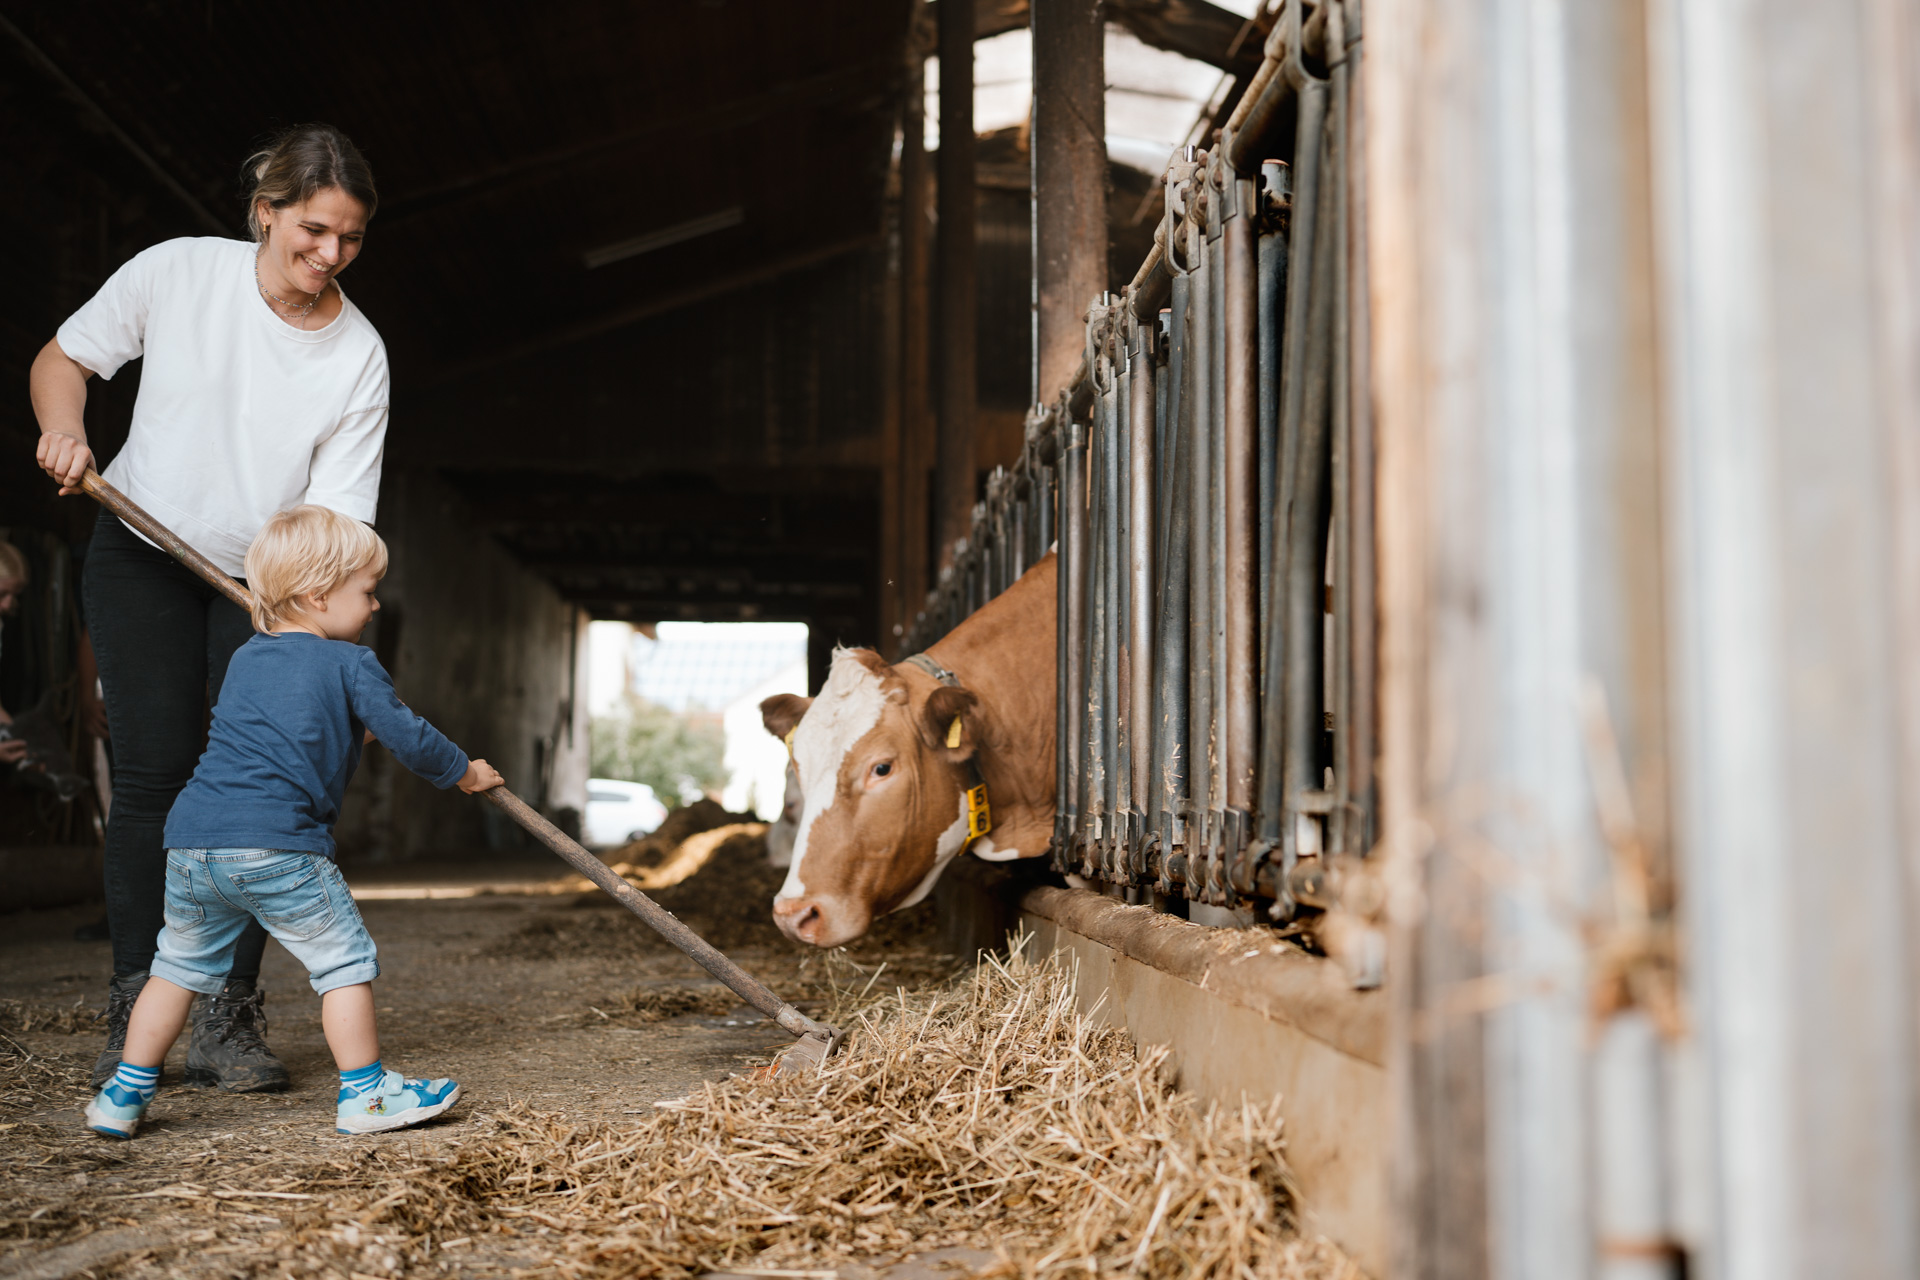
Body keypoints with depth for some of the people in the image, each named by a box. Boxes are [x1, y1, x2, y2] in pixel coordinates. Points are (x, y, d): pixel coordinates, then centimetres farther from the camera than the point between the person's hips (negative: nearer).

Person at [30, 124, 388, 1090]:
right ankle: (131, 1015, 2)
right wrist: (64, 430, -18)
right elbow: (62, 359, 3)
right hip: (141, 556, 0)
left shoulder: (357, 355, -12)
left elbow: (333, 514, -15)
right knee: (152, 775, -6)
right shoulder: (177, 272, -10)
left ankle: (228, 1023, 0)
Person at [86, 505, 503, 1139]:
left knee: (180, 964, 21)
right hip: (277, 848, -7)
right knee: (345, 959, 5)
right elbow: (408, 737, 1)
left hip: (192, 840, 7)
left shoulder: (244, 658, 22)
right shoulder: (351, 664, 1)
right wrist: (462, 771, 18)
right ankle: (365, 1093, 9)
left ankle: (124, 1096, 26)